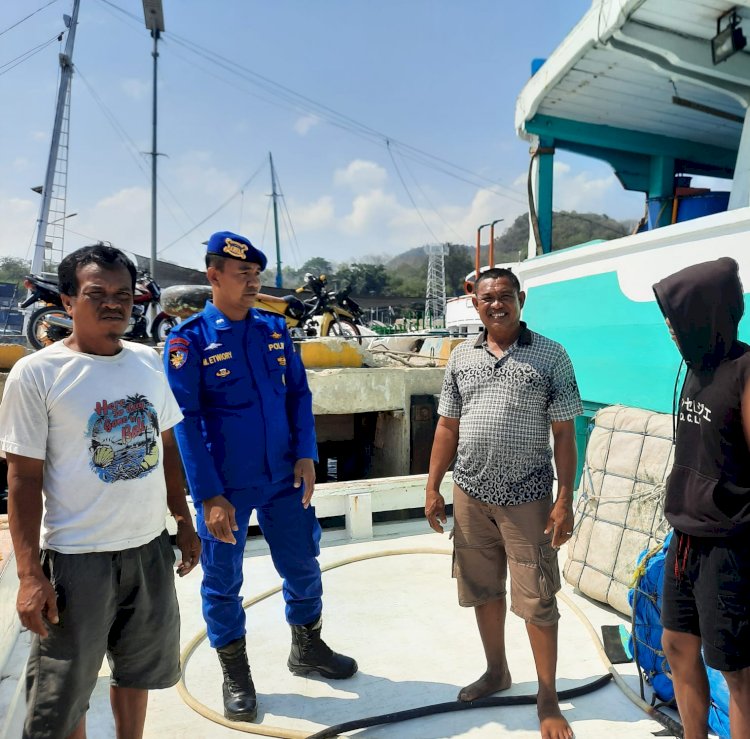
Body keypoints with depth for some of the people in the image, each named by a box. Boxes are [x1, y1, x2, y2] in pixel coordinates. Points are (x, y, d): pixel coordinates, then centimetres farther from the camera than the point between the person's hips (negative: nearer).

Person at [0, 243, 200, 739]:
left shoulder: (149, 361, 2)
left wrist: (184, 522, 11)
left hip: (150, 548, 5)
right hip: (78, 559, -4)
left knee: (137, 672, 22)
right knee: (63, 697, 12)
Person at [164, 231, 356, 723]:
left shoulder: (275, 328, 3)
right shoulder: (190, 339, -10)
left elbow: (299, 395, 6)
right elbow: (186, 421, -12)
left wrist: (305, 455, -4)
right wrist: (209, 496, -15)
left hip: (284, 478, 4)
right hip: (225, 487, -4)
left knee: (303, 566, 15)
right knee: (223, 581, 12)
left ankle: (308, 648, 41)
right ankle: (235, 673, 36)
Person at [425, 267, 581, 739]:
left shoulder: (550, 356, -5)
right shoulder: (461, 357, 4)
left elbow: (564, 434, -5)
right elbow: (448, 426, 7)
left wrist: (565, 500, -9)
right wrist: (433, 488, 5)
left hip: (527, 498, -3)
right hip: (470, 494, 4)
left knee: (537, 601, 7)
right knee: (482, 591, 18)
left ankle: (548, 699, 28)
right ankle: (497, 672, 41)